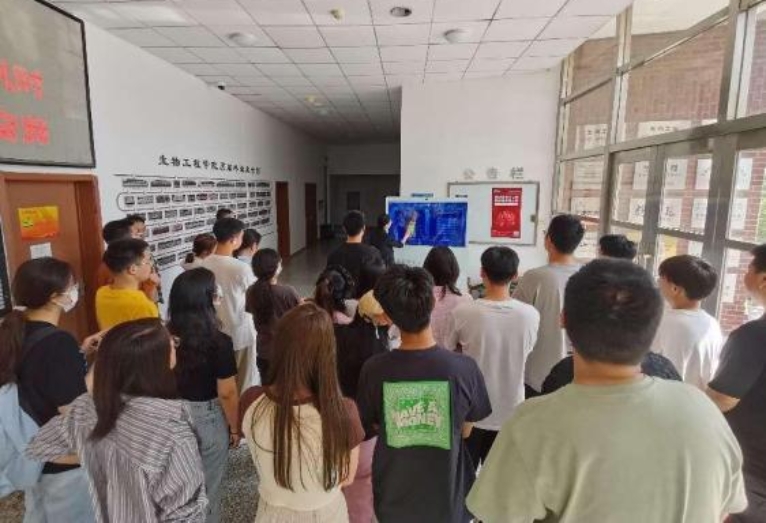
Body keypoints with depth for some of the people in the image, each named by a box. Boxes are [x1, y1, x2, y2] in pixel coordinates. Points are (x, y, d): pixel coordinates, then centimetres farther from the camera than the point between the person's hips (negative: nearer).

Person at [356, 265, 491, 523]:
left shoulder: (374, 369, -20)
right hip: (447, 501, 0)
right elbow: (465, 431, -6)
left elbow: (368, 428, -3)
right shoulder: (464, 368, -22)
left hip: (394, 501, 1)